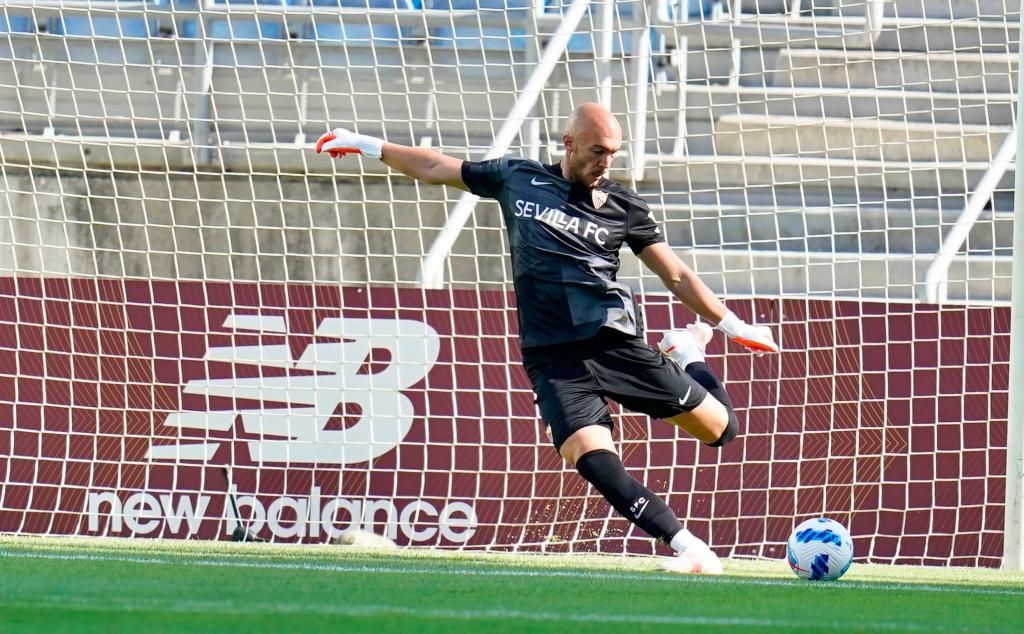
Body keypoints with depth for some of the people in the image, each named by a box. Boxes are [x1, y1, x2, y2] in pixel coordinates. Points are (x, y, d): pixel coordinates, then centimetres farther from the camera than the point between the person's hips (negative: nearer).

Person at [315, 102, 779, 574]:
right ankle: (686, 546, -22)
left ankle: (687, 354, 24)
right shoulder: (517, 179, 11)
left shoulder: (623, 207, 9)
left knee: (720, 429, -7)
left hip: (616, 341, 0)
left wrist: (731, 324, 4)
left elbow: (676, 275, 11)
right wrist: (367, 146, 25)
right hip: (553, 357, 0)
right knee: (592, 458, -26)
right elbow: (436, 169, 23)